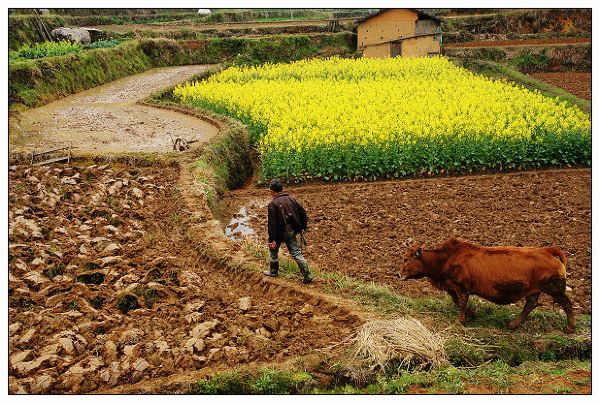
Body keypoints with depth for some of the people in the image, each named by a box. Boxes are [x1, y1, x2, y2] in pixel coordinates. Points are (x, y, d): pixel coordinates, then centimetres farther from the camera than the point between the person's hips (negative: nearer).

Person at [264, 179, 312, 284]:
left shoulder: (273, 204, -17)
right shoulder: (291, 199, 0)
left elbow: (272, 223, -21)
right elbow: (303, 212, 5)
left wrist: (272, 239, -19)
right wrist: (303, 227, 16)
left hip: (280, 233, -5)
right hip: (291, 231, 5)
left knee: (273, 251, 19)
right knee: (296, 253, 8)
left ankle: (273, 271, 36)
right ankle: (307, 275, 5)